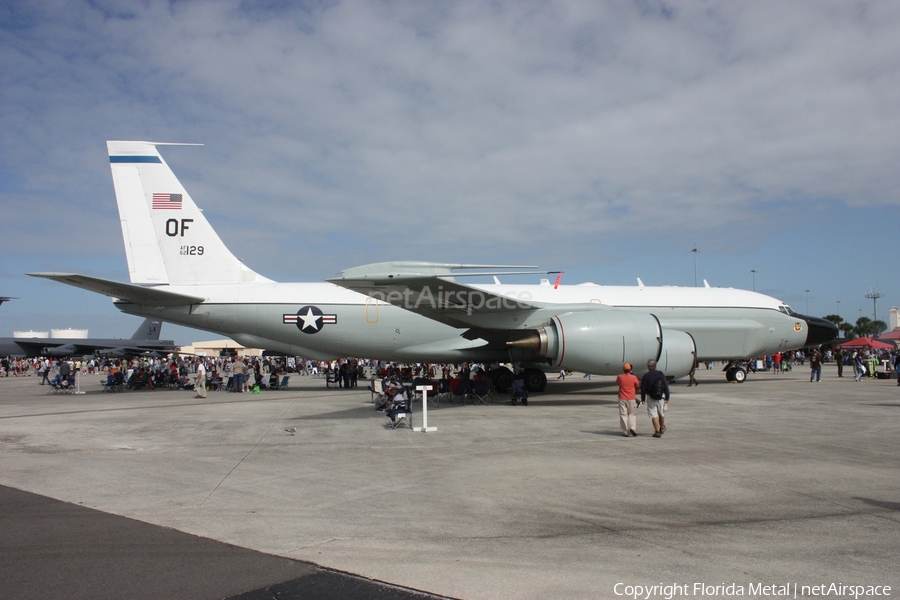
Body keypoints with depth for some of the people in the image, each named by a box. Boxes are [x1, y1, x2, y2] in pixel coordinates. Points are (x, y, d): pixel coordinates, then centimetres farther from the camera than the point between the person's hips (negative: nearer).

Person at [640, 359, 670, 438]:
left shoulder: (646, 376, -8)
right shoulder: (661, 374, -1)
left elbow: (643, 388, -5)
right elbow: (666, 387, 0)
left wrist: (643, 398, 7)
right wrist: (667, 397, 6)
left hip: (651, 398, -3)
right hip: (661, 397, 3)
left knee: (654, 415, 1)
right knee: (661, 414, 20)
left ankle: (657, 431, -2)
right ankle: (662, 428, 36)